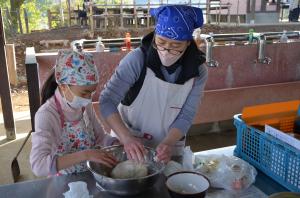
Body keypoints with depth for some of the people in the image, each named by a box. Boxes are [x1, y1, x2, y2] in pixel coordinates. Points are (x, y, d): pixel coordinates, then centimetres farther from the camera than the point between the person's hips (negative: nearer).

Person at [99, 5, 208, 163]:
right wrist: (126, 138, -34)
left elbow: (185, 117, -11)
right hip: (126, 143, -2)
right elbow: (107, 101, -22)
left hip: (168, 149, 2)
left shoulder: (198, 72, -14)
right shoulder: (137, 59, -22)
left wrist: (167, 144, -27)